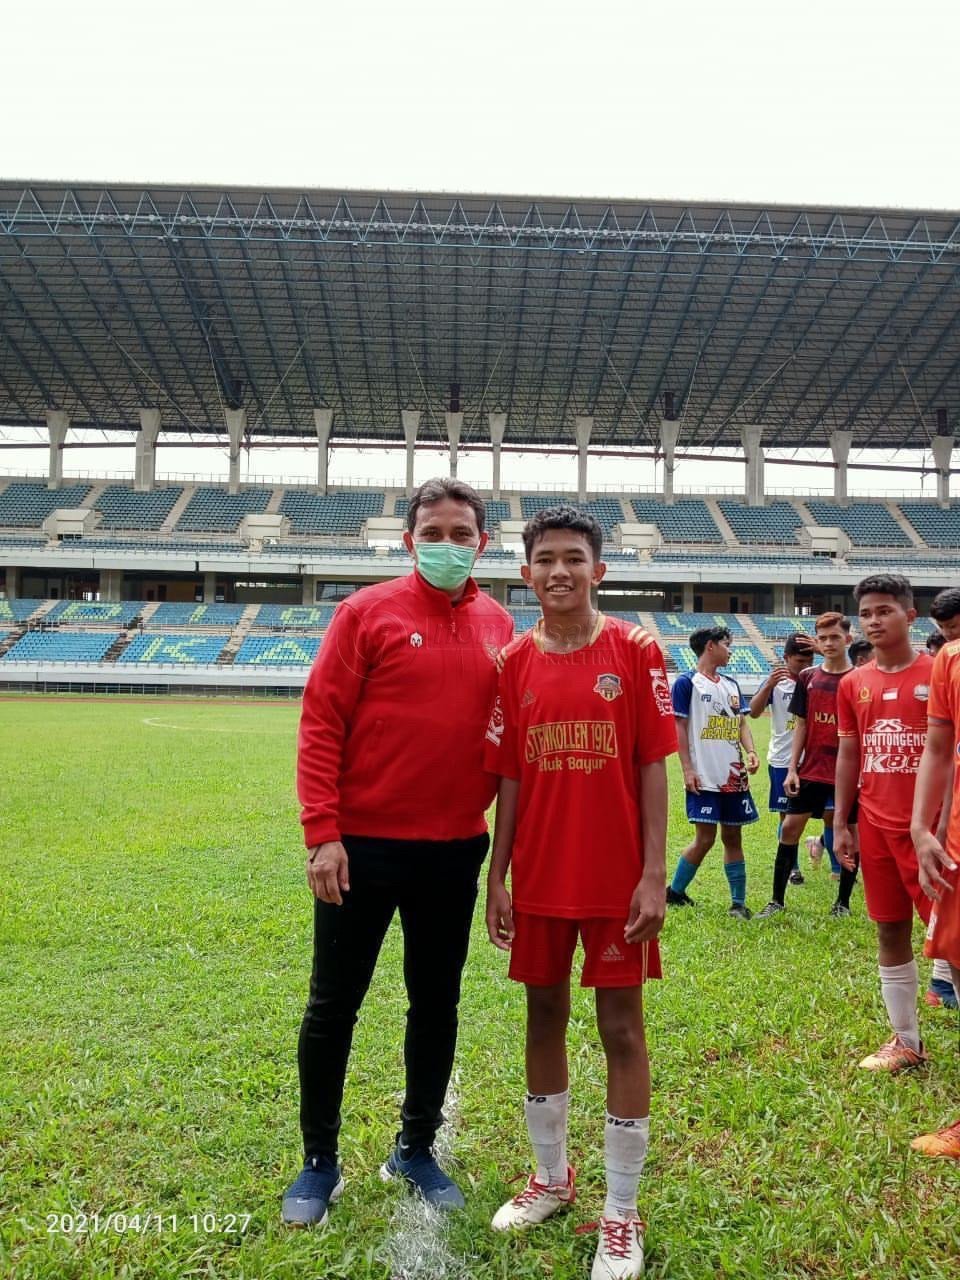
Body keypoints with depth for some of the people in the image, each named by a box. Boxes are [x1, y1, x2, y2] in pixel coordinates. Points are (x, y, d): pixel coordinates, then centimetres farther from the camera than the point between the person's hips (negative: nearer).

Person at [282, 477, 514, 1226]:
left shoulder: (499, 626, 4)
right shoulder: (367, 612, -7)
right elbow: (320, 726, -10)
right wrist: (323, 834, -15)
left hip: (456, 849, 4)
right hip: (363, 844, -3)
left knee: (437, 1003, 16)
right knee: (334, 1005, 10)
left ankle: (417, 1148, 37)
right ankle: (320, 1162, 32)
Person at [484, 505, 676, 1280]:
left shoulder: (636, 652, -6)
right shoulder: (515, 663, 1)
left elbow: (653, 769, -6)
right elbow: (508, 779, 4)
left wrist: (654, 875, -11)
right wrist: (497, 877, 2)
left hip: (617, 878, -3)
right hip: (539, 877, 3)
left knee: (621, 1028, 7)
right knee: (545, 1017, 16)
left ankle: (622, 1213, 24)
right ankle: (552, 1178, 37)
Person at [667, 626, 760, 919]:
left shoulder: (731, 684, 15)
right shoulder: (687, 682, -5)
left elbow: (741, 723, 15)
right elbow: (679, 728, -8)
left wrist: (750, 752, -4)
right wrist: (688, 770, -13)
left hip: (734, 776, 6)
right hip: (704, 777, -6)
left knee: (733, 836, 9)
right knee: (705, 838, -5)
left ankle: (738, 903, 16)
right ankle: (674, 892, 13)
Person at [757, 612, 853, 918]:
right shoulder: (807, 678, 4)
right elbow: (801, 725, 7)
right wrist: (792, 769, 2)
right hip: (811, 770, 3)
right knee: (790, 828, 3)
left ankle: (843, 902, 25)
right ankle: (777, 899, 14)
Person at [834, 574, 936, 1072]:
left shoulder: (938, 674, -5)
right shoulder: (853, 684, 7)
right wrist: (840, 824, 8)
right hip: (876, 826, 4)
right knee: (890, 931, 11)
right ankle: (906, 1042, 25)